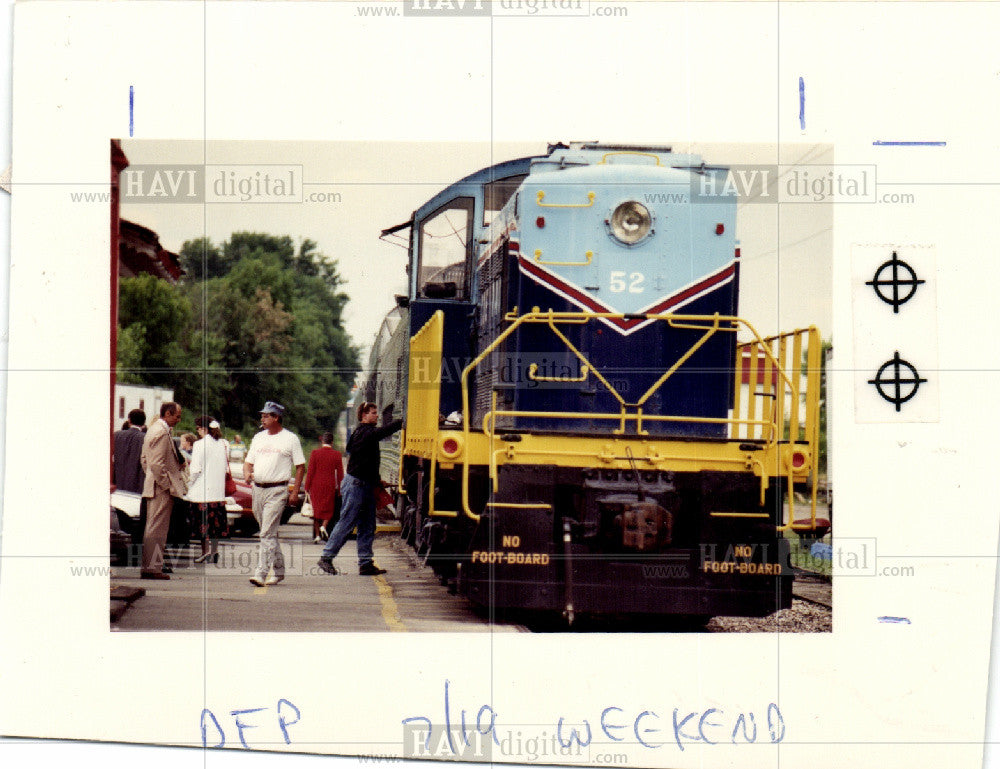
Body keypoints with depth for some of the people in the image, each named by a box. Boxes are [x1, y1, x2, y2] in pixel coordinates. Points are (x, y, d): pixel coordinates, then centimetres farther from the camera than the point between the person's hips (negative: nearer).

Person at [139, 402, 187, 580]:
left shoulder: (153, 430, 17)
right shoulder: (162, 433, -17)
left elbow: (144, 460, 22)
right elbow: (157, 464, -23)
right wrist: (166, 485, -18)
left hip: (151, 487, 11)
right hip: (162, 490, -11)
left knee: (152, 528, 14)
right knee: (157, 529, -7)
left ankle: (148, 567, 18)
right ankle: (152, 567, -5)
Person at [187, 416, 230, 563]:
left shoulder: (200, 444, -12)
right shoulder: (223, 444, 7)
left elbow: (196, 468, -14)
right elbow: (225, 467, 11)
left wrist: (189, 485, -3)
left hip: (202, 489, -6)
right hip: (218, 490, 6)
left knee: (203, 520, 0)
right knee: (216, 520, 10)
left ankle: (206, 550, -1)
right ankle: (215, 550, 12)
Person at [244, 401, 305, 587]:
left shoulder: (290, 439, -2)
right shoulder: (258, 438, 16)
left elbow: (300, 466, -1)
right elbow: (249, 461, 19)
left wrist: (295, 492, -8)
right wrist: (247, 473, -5)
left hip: (277, 491, -7)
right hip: (258, 489, 7)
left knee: (267, 533, -14)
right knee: (270, 532, 14)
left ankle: (262, 573, -18)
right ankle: (278, 570, 25)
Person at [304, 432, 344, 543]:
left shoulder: (315, 453, -6)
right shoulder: (337, 454, -3)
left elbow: (310, 471, -6)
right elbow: (340, 473, 0)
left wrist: (307, 487, 0)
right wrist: (340, 488, 8)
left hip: (316, 485, 0)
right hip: (330, 486, 0)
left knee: (316, 509, 10)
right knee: (328, 509, 16)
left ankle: (317, 535, 9)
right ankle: (323, 526, -10)